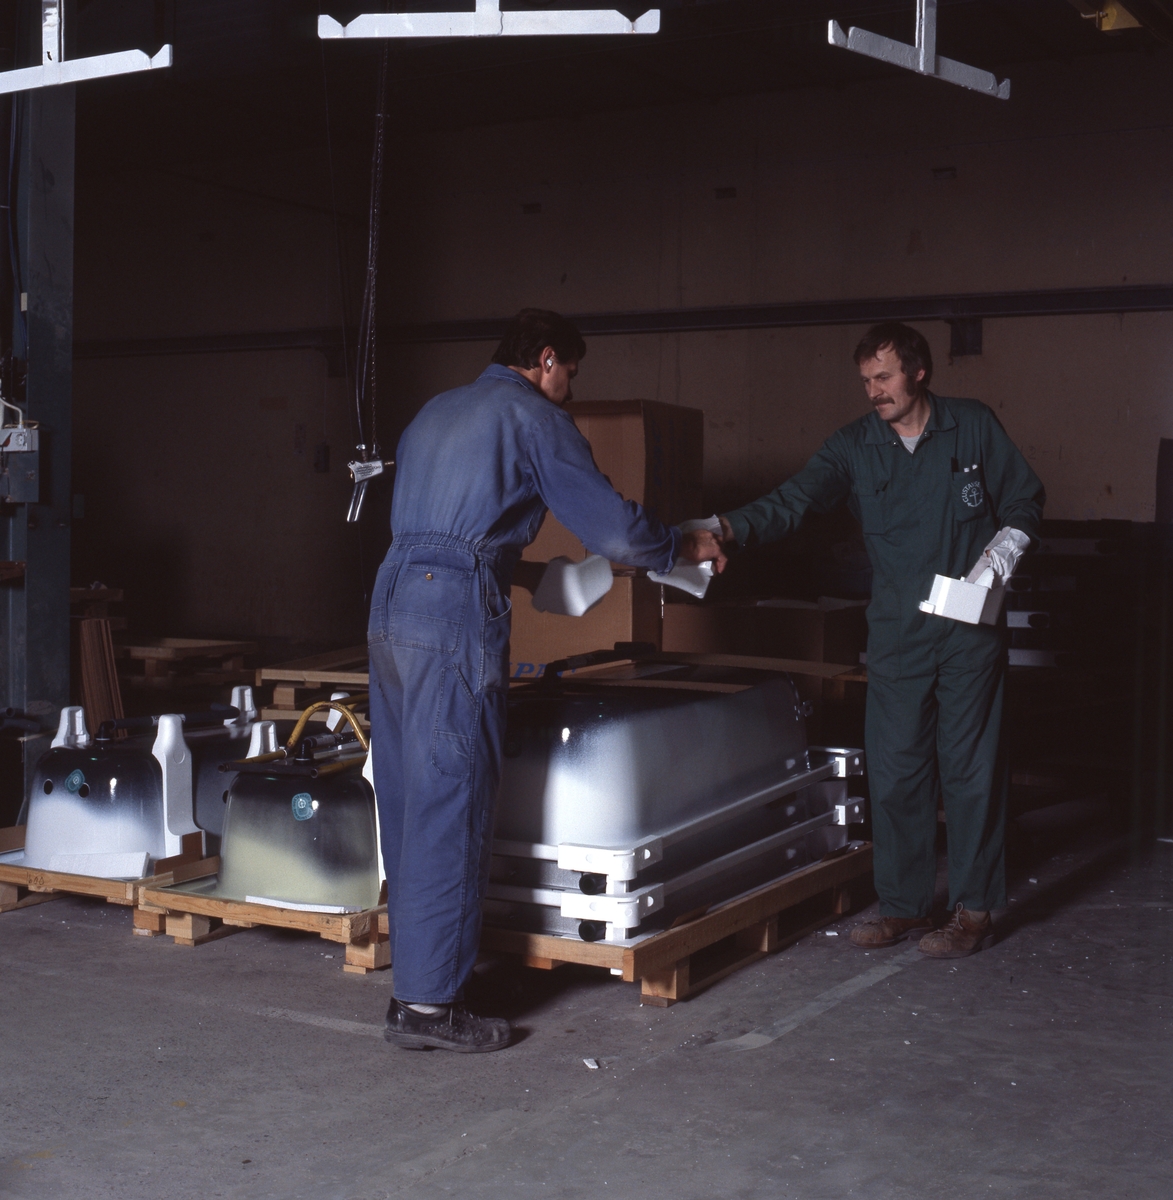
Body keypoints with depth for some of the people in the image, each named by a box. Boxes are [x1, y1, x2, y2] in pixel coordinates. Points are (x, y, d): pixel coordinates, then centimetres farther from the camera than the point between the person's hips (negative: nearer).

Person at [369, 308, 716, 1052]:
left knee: (408, 800, 12)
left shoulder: (436, 412, 24)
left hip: (392, 600, 9)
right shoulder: (533, 418, -1)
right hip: (459, 617, -9)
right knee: (452, 805, -6)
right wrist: (683, 549, 13)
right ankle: (429, 1003, -3)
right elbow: (613, 527, -5)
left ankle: (417, 969, 20)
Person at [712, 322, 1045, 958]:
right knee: (894, 769, 4)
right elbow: (793, 500, -9)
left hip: (970, 626, -2)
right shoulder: (853, 446, 3)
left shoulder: (974, 427, 1)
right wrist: (730, 527, -26)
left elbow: (1024, 500, 10)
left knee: (970, 766, 1)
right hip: (897, 631, 2)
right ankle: (903, 905, 17)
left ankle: (974, 909, 11)